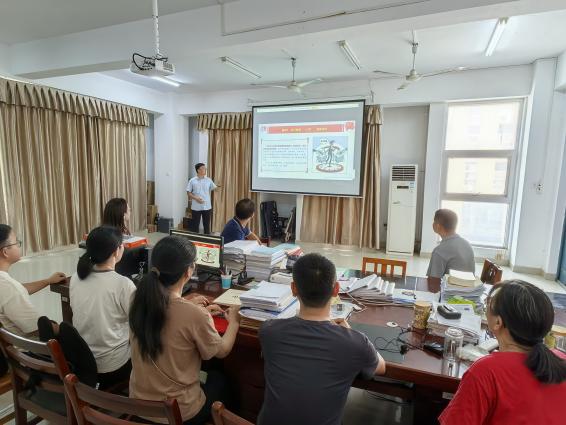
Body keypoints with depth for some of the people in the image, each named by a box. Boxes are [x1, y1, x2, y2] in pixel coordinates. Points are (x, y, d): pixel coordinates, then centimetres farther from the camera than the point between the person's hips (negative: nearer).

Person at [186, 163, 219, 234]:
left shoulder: (208, 180, 4)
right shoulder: (192, 181, -2)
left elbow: (215, 188, 7)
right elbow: (188, 193, -1)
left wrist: (219, 186, -10)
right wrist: (196, 198, -14)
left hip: (207, 206, 2)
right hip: (196, 207, -2)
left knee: (207, 224, 9)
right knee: (195, 224, 6)